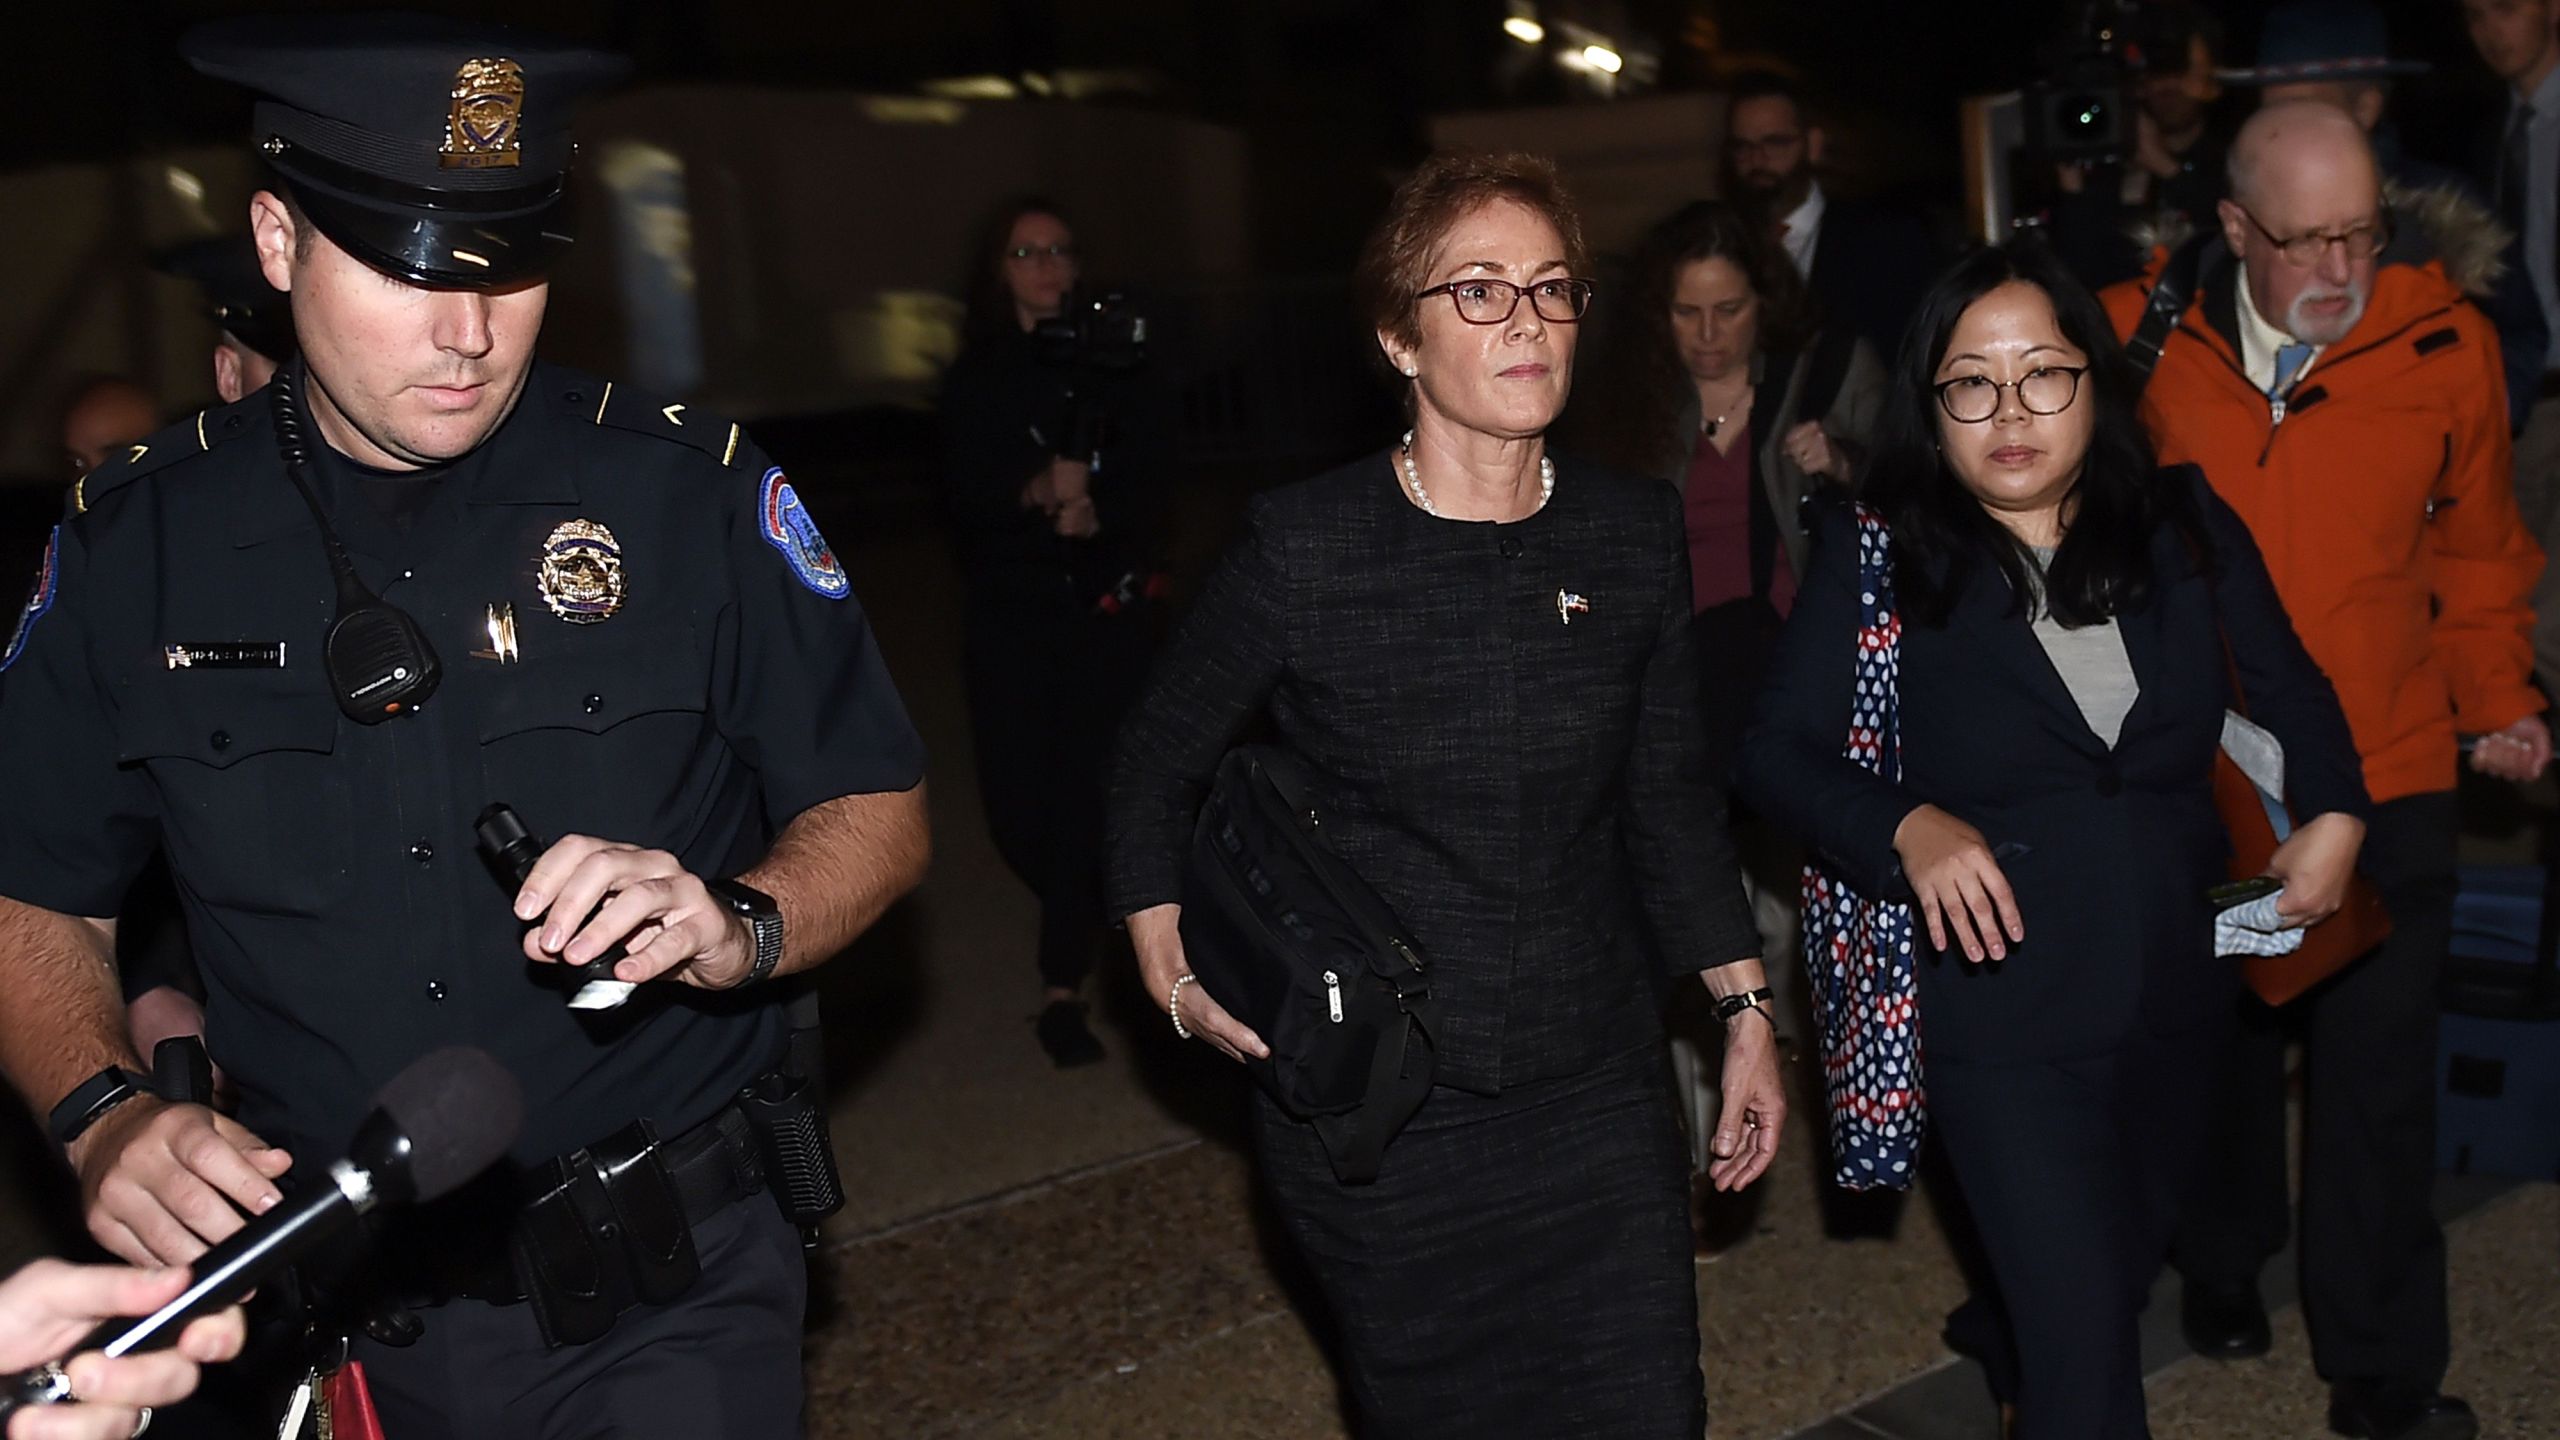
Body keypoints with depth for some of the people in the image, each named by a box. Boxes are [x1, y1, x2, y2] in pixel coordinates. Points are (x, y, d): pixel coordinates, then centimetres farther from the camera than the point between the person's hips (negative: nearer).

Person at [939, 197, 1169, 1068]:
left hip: (1110, 612, -1)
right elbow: (967, 497, -8)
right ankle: (1086, 919, 31)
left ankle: (1063, 987, 0)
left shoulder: (1118, 370, 3)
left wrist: (1099, 513, -23)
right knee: (1017, 802, -1)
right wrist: (1037, 494, -27)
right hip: (1013, 618, 1)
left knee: (1091, 793, -10)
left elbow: (1149, 489, -3)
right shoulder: (976, 381, 5)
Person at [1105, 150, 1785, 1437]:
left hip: (1597, 1088, 3)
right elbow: (1159, 762, 2)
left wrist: (1745, 1008, 9)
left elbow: (1672, 796, 9)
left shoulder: (1634, 532, 0)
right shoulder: (1305, 547, -11)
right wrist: (1170, 975, -5)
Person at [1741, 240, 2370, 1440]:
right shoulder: (1878, 559, -10)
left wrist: (2334, 809, -6)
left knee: (2126, 1264, 27)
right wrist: (1906, 825, -26)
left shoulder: (2185, 528, 0)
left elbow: (2289, 687, 12)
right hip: (2005, 1006, -5)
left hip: (2177, 993, 5)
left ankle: (1995, 1340, 58)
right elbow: (1778, 751, -9)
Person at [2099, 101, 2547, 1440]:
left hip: (2383, 782, -1)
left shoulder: (2444, 344, -5)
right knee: (2216, 1043, 19)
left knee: (2377, 1086, 4)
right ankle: (2219, 1267, 41)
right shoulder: (2142, 341, -7)